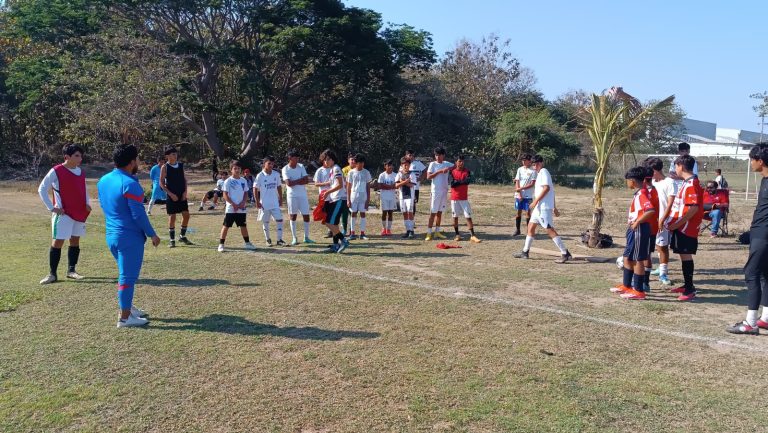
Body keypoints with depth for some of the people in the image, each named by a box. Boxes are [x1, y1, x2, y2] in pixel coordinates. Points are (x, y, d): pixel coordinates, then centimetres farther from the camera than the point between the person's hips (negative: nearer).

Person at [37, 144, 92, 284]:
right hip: (63, 214, -6)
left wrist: (87, 203, 7)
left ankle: (71, 270, 20)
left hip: (80, 213, 6)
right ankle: (52, 274, 1)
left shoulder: (81, 172, 8)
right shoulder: (56, 171, -10)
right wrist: (52, 207, -10)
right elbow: (42, 189, -6)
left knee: (75, 241, 10)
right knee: (58, 242, -5)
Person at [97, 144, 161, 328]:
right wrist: (152, 234, -8)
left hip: (111, 235, 9)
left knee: (125, 273, 22)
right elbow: (138, 214, -18)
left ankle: (128, 307, 32)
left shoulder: (103, 180, 8)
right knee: (128, 276, -1)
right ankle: (125, 317, 4)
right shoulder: (130, 184, -19)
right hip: (130, 237, -9)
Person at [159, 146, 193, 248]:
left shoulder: (181, 165, 7)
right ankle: (172, 240, 7)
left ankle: (182, 236, 18)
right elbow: (161, 183, -6)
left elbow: (185, 179, 11)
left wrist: (185, 192, -3)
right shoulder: (165, 167, -6)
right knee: (172, 217, -1)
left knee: (186, 215, 2)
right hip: (171, 196, -4)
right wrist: (171, 194, -14)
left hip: (182, 195, 4)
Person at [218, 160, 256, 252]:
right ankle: (221, 245, 1)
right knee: (226, 226, -2)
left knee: (243, 226, 12)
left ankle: (247, 243, 22)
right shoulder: (228, 181, -5)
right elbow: (225, 195, -8)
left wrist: (243, 202, -6)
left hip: (242, 208, 5)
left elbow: (246, 193, 12)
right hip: (230, 209, -4)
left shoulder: (244, 181, 10)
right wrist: (234, 204, -16)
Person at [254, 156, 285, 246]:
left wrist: (280, 199, 10)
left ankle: (279, 240, 1)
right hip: (264, 203, -3)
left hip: (275, 203, 3)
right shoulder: (260, 175, -8)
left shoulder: (276, 174, 2)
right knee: (265, 222, 8)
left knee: (279, 220, -5)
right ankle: (268, 239, 23)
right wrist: (257, 202, -8)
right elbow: (255, 189, -5)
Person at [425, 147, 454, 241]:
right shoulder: (433, 164, -3)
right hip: (435, 191, -4)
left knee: (440, 212, 10)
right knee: (433, 212, -6)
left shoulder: (447, 164, 8)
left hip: (444, 191, 5)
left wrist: (449, 168, -11)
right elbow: (428, 177, -10)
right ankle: (429, 233, -6)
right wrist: (439, 171, -18)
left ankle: (437, 232, 17)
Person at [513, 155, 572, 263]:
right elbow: (551, 190, 22)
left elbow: (546, 188, -21)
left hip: (544, 207, -10)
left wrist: (535, 201, -19)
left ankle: (566, 254, -14)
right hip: (539, 207, 10)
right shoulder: (540, 173, 19)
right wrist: (554, 207, 22)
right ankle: (525, 252, 23)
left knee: (549, 230, -13)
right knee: (531, 226, 15)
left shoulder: (543, 171, -9)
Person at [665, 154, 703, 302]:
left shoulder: (692, 183, -17)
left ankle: (690, 290, -1)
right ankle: (687, 285, 28)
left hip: (686, 228, -10)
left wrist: (678, 223, -22)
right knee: (684, 255, 17)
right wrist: (674, 222, 15)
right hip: (682, 227, 10)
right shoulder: (687, 182, 14)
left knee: (686, 256, -6)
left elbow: (694, 208, -25)